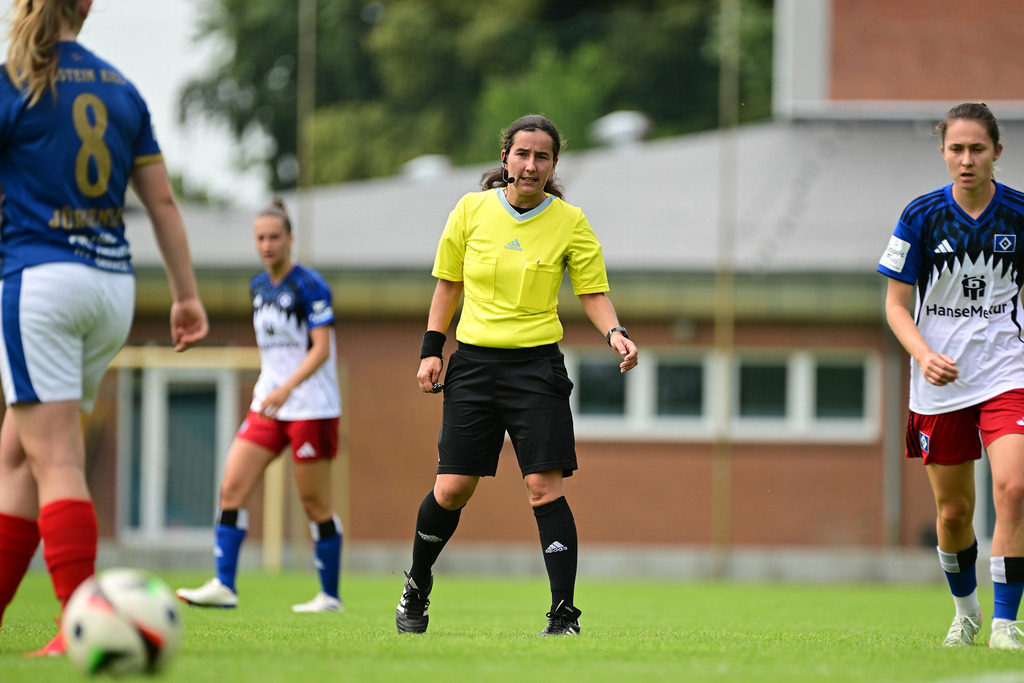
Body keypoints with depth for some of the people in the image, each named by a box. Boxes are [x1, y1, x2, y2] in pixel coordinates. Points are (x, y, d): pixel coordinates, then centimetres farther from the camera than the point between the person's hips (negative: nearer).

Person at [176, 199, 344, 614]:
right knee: (231, 489, -6)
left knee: (315, 503, -1)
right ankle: (223, 586, -8)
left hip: (310, 406, -7)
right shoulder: (258, 287, 11)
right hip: (267, 404, 7)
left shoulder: (309, 286, -11)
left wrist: (287, 388, -30)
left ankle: (330, 595, 9)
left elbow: (321, 349, -18)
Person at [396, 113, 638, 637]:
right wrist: (432, 350, 7)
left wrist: (614, 333, -15)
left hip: (536, 364, -1)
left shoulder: (569, 223, -1)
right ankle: (417, 587, 26)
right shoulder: (472, 210, 3)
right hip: (474, 361, 1)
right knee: (451, 490, 1)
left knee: (544, 487, -12)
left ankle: (564, 616, -9)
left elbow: (592, 293, 4)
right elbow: (448, 284, 12)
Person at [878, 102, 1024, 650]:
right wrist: (924, 355, -18)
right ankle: (965, 609, 35)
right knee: (953, 510, 9)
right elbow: (896, 302, -2)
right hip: (941, 380, 1)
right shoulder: (921, 216, -5)